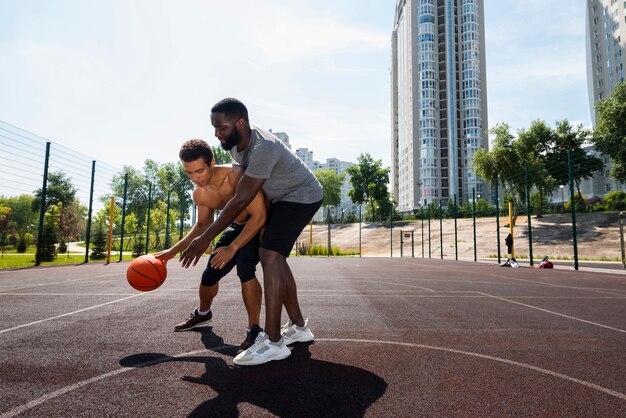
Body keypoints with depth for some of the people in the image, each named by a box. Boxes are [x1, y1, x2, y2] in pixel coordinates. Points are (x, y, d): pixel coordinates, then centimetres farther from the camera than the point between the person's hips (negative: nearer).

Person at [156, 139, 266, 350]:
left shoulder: (237, 175, -34)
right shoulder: (200, 195, -12)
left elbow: (259, 216, -34)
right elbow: (203, 224, 7)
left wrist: (233, 247, -36)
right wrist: (174, 250, 1)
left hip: (262, 223, -6)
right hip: (238, 225, 7)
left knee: (245, 268, -30)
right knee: (210, 273, 9)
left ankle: (254, 329, -13)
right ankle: (203, 314, 41)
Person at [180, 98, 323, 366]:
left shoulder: (263, 148, -32)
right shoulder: (235, 145, -2)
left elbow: (240, 200, -32)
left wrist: (205, 239, -28)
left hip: (301, 196, -10)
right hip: (280, 198, 10)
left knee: (269, 255, -22)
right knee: (274, 257, 7)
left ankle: (273, 342, -19)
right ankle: (299, 326, 17)